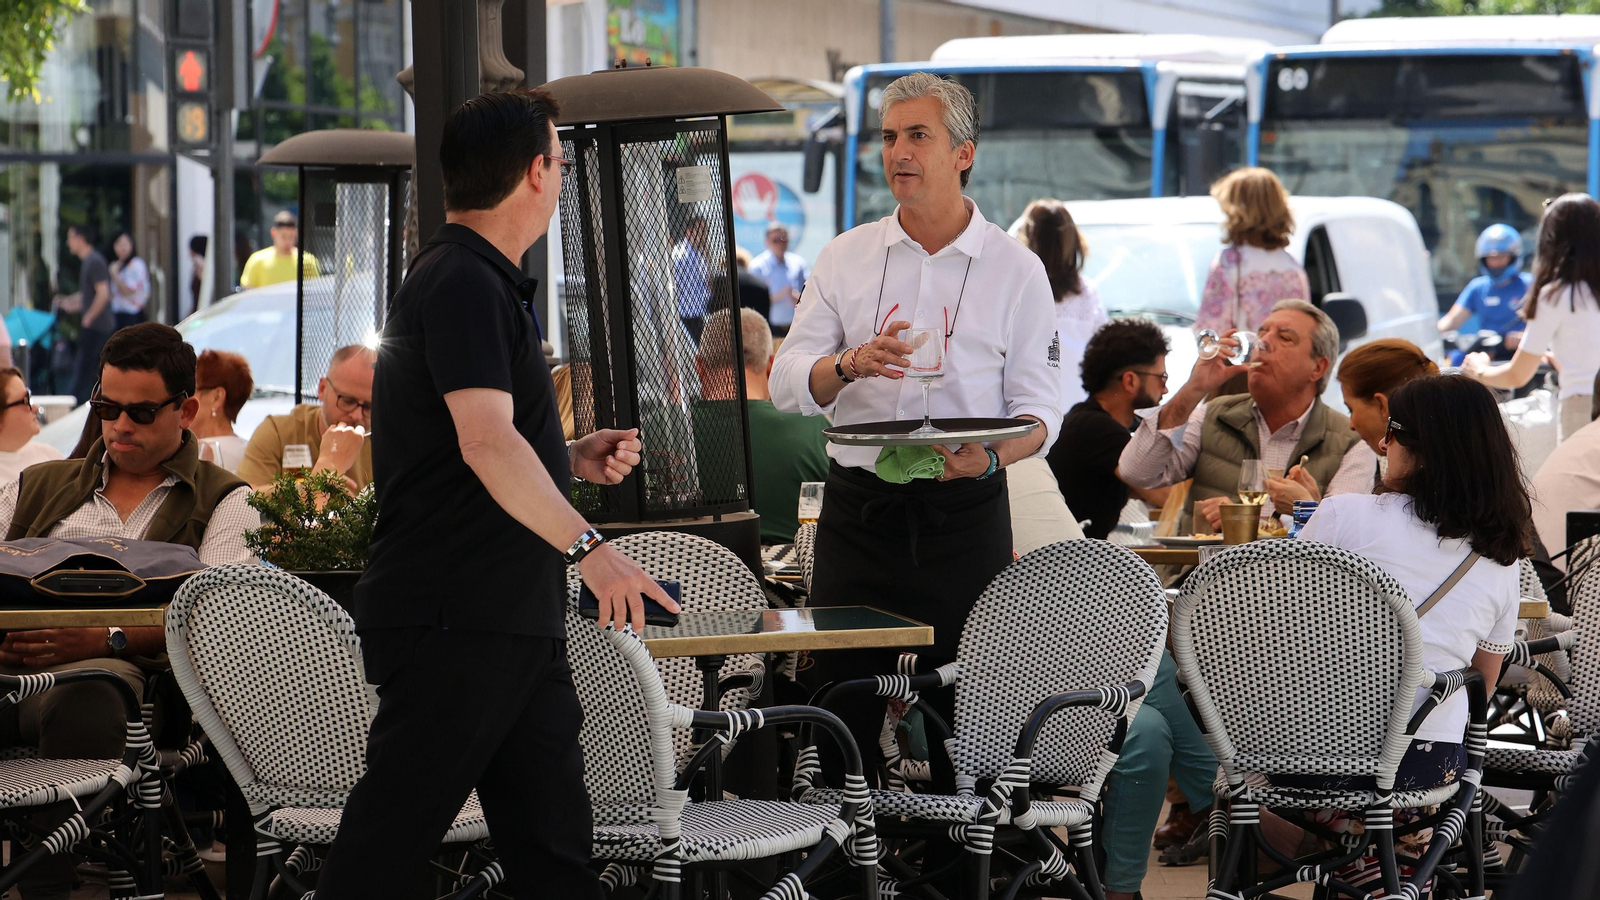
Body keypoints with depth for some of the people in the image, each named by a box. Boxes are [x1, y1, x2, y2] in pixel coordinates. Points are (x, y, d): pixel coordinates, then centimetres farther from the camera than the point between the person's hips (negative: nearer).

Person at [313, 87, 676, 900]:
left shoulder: (484, 282, 20)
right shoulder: (463, 284, -13)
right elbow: (484, 442, -26)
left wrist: (575, 459, 14)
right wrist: (587, 545, -32)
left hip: (514, 619, 10)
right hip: (452, 617, -10)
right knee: (395, 834, -7)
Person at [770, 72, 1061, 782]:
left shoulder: (1016, 270, 4)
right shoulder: (845, 257, 10)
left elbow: (1039, 405, 1)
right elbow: (788, 384, 4)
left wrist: (991, 456, -20)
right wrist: (849, 364, -18)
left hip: (965, 512, -2)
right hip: (858, 504, 2)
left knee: (964, 708, -2)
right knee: (839, 695, 0)